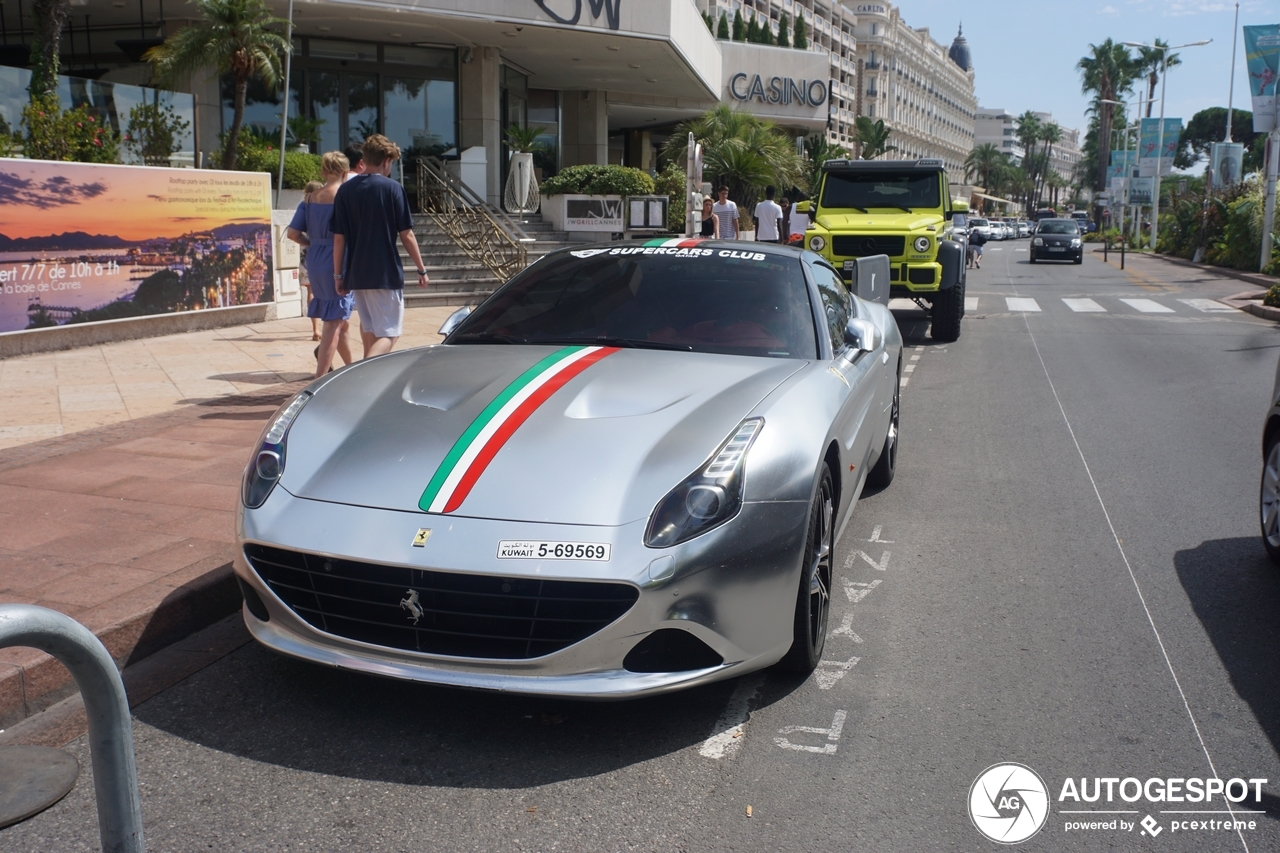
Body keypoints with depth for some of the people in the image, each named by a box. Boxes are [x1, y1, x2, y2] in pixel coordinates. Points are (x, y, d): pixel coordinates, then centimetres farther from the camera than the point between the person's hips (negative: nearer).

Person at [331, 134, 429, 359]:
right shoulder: (392, 188, -7)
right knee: (389, 333, -3)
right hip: (386, 273, -5)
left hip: (356, 274, 5)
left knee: (369, 327, 20)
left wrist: (338, 274, 11)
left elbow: (339, 238, 3)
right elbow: (406, 235, -6)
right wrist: (421, 268, 3)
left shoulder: (345, 190, 4)